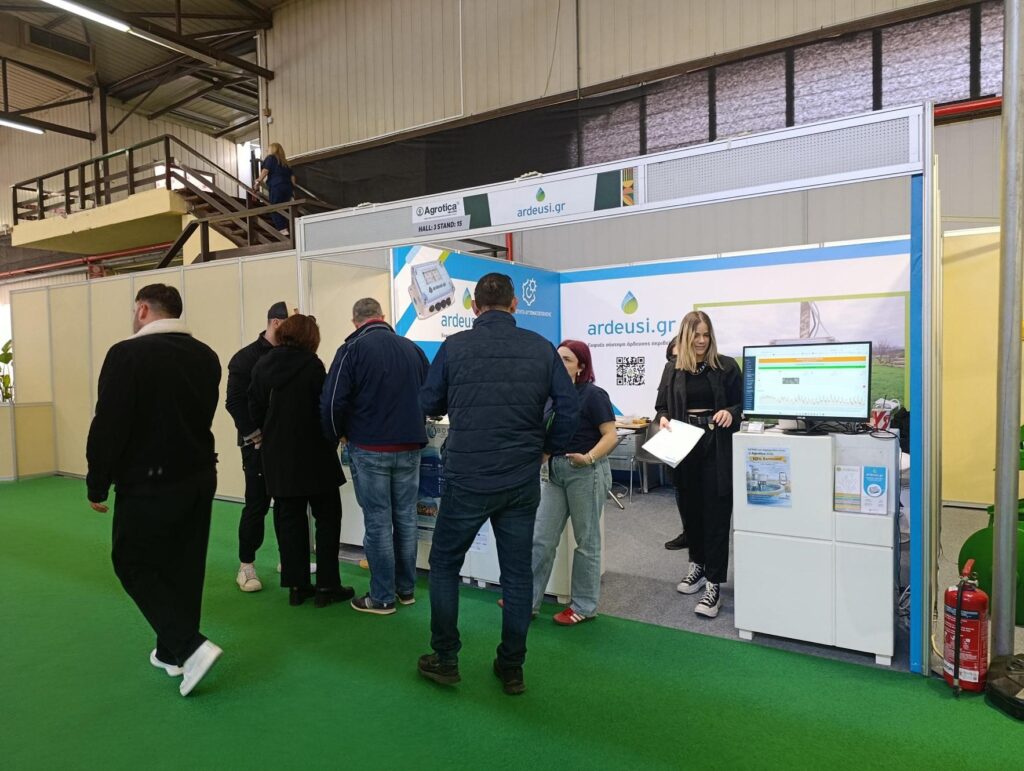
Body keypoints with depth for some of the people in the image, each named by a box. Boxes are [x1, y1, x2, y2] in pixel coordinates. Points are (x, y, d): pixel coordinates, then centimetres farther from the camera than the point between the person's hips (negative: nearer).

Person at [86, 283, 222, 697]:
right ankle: (171, 652, 28)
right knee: (183, 565, 15)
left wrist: (97, 484, -6)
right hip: (199, 476, 6)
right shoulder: (206, 356, 4)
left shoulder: (127, 354, -15)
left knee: (133, 563, 9)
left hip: (149, 482, -6)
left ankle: (191, 646, -3)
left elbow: (108, 425, -15)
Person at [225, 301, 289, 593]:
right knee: (257, 504, 0)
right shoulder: (246, 358, -7)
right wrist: (252, 434, -15)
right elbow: (234, 402, -11)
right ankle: (246, 565, 13)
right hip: (259, 445, -5)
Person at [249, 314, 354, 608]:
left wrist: (273, 433, 16)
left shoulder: (262, 365, 2)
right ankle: (326, 586, 8)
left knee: (289, 518, 12)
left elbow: (255, 409, 4)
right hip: (312, 454, -5)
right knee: (327, 517, 7)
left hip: (278, 455, 5)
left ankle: (297, 585, 17)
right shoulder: (311, 365, -13)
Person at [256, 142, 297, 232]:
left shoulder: (271, 158, 6)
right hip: (287, 186, 6)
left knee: (275, 209, -5)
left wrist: (259, 181, 1)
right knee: (283, 209, 11)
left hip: (276, 186, -6)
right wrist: (293, 187, 23)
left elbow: (265, 171, -6)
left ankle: (282, 229, -15)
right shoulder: (285, 161, 23)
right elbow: (292, 176, 19)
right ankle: (285, 227, 4)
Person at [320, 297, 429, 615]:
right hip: (409, 447, 4)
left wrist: (335, 436, 6)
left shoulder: (353, 349, -8)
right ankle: (406, 589, 24)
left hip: (370, 449, -4)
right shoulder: (412, 348, 6)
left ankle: (382, 597, 10)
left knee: (378, 523, 3)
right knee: (405, 520, 13)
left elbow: (332, 402, -12)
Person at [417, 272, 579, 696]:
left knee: (444, 562, 17)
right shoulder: (541, 348, -2)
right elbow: (569, 407, -3)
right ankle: (512, 668, 24)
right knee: (517, 572, 14)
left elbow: (429, 403, 4)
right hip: (522, 480, 2)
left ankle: (445, 660, 24)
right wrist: (547, 449, 11)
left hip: (467, 477, -2)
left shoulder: (454, 347, -6)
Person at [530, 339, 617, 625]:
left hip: (586, 473, -6)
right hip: (556, 471, 6)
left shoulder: (593, 395, -11)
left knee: (586, 541, 7)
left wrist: (588, 458, -31)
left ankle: (584, 606, 20)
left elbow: (611, 436, -16)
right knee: (541, 539, 8)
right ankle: (529, 599, 18)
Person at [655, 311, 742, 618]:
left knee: (716, 513, -3)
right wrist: (663, 418, -10)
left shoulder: (726, 366, 1)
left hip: (717, 447, -3)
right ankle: (698, 566, 33)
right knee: (691, 508, 14)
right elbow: (662, 406, 11)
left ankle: (713, 584, 1)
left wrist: (730, 413, -16)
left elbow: (743, 403, 4)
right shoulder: (672, 369, 6)